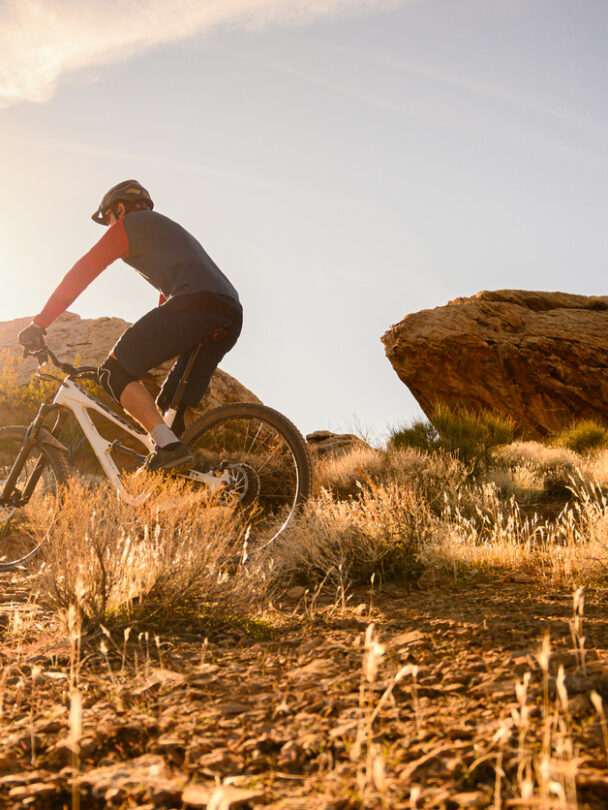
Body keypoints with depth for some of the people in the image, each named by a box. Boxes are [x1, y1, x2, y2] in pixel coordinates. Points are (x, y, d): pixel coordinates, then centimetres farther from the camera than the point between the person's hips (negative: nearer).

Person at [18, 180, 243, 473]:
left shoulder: (131, 223, 15)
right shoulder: (170, 230, 40)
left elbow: (84, 269, 6)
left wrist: (40, 322, 6)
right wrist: (143, 346, 50)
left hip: (195, 303, -9)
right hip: (232, 318, 9)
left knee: (114, 372, -6)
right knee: (171, 408, 14)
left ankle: (168, 447, -20)